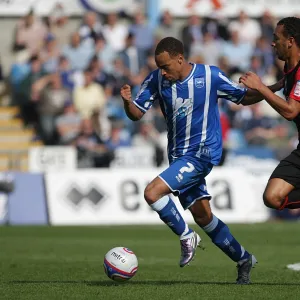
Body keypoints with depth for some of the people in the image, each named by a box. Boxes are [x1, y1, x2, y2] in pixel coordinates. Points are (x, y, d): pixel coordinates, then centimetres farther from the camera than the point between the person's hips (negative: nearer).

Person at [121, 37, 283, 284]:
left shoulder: (210, 76, -11)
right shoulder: (156, 80, -1)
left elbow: (245, 98, 1)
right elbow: (137, 113, 0)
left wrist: (273, 88, -15)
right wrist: (127, 101, -23)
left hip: (203, 152, -6)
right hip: (178, 156, 6)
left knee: (153, 192, -22)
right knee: (202, 215, 9)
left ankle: (187, 237, -1)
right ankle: (243, 259, 26)